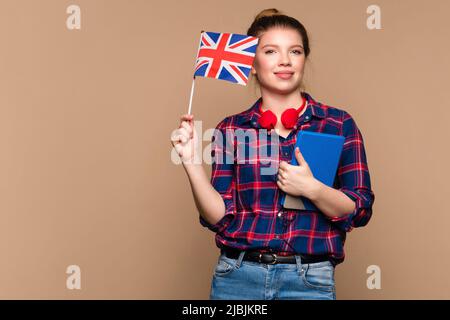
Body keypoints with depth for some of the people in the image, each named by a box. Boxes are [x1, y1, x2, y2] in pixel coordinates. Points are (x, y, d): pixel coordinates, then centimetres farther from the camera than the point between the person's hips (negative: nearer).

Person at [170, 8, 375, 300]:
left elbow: (360, 210, -3)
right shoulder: (231, 129, 2)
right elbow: (221, 217, -1)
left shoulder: (339, 124, -1)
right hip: (238, 277, 1)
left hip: (309, 281, -1)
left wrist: (312, 189, -19)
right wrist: (192, 162, -13)